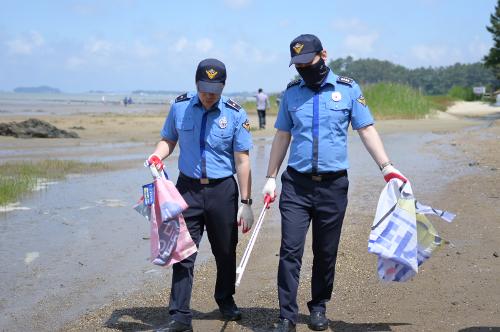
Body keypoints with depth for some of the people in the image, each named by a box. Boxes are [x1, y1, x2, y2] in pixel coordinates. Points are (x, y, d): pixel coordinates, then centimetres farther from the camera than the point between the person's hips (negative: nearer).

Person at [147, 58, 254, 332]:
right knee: (183, 253, -4)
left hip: (223, 190, 0)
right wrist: (157, 156, -11)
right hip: (187, 188, 1)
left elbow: (242, 161, -5)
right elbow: (168, 140, 13)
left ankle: (225, 302, 35)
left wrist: (246, 203, -7)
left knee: (225, 252, 12)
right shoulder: (179, 107, 0)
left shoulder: (235, 114, -6)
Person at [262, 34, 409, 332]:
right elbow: (282, 136, 12)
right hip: (296, 184, 1)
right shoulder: (292, 92, 7)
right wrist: (271, 178, 9)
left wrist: (387, 167, -11)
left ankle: (319, 307, 26)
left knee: (326, 252, 9)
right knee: (290, 251, -5)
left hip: (333, 185, -1)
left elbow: (366, 129, 0)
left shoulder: (348, 89, 1)